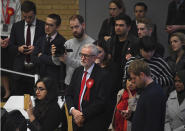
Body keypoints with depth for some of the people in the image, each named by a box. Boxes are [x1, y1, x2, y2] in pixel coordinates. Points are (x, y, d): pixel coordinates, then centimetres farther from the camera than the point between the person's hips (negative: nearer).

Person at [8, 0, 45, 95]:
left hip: (37, 69, -2)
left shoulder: (43, 26, 1)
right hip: (20, 69, 2)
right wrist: (18, 49, -8)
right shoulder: (16, 26, 10)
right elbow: (10, 46, 12)